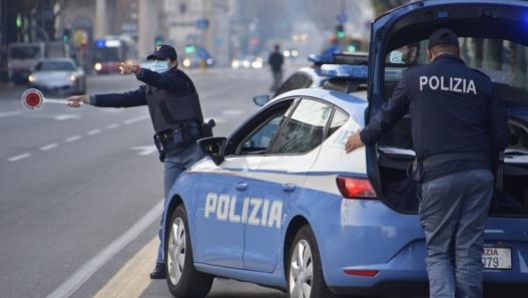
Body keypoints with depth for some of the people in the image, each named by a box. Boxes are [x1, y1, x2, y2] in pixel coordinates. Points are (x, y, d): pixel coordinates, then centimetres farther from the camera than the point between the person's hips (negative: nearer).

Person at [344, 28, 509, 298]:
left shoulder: (415, 77, 5)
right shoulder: (482, 82, 10)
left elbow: (388, 116, 18)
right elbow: (501, 134, 10)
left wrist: (364, 137, 37)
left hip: (438, 174, -2)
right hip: (479, 174, 2)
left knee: (438, 252, 4)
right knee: (469, 252, 5)